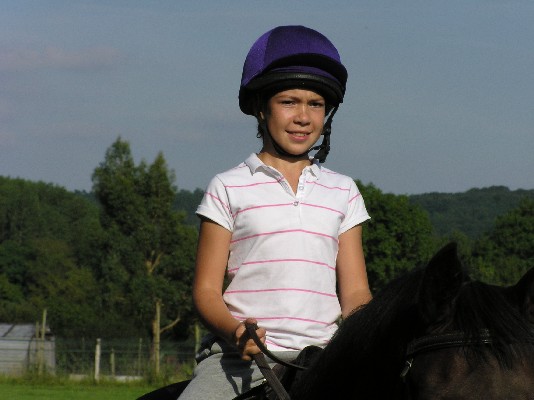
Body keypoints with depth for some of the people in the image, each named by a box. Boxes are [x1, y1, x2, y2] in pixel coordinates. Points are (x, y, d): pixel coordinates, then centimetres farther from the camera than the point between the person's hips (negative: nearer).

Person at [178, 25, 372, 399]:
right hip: (241, 357, -2)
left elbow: (354, 291, 12)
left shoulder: (342, 192, 16)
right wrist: (234, 332, -18)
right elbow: (206, 289, 3)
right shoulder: (229, 189, 8)